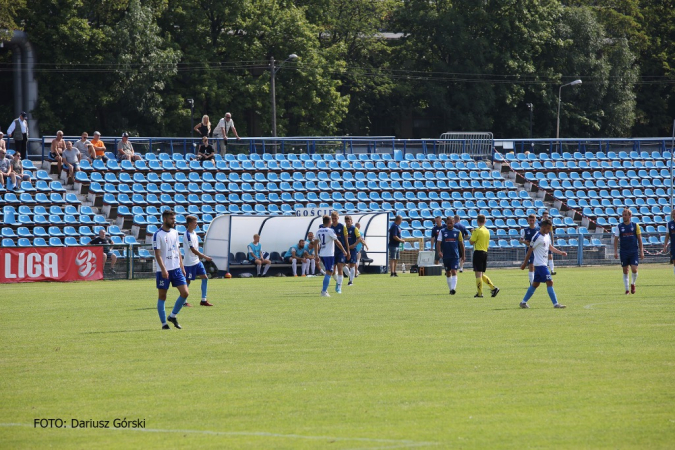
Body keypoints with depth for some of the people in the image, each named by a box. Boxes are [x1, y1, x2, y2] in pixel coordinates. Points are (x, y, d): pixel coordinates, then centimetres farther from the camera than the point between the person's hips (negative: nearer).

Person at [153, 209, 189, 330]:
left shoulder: (175, 233, 12)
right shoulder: (158, 235, -8)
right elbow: (157, 253, -13)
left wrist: (182, 266, 15)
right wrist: (163, 269, -22)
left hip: (176, 269, 6)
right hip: (163, 271, -6)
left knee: (185, 293, -3)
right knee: (162, 296, 0)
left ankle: (173, 316, 14)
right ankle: (164, 323, 8)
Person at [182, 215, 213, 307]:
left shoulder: (194, 233, 9)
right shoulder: (187, 235, -18)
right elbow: (193, 250, -21)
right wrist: (205, 257, -20)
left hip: (196, 261, 9)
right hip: (189, 262, -9)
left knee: (205, 277, 4)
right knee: (187, 281, 0)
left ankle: (203, 300, 8)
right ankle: (184, 302, 12)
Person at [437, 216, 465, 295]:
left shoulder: (457, 232, 4)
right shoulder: (442, 231, 2)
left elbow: (461, 243, 12)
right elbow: (438, 243, -4)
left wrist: (463, 255, 15)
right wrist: (439, 252, -21)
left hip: (455, 256, -2)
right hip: (446, 256, 2)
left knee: (454, 272, -15)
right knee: (448, 273, 11)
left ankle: (453, 288, -22)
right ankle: (451, 288, 23)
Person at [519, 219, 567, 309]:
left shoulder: (547, 235, 11)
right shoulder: (537, 237, -16)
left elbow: (550, 247, 24)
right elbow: (530, 250, -12)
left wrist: (561, 252, 15)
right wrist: (525, 263, -9)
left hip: (543, 264, 9)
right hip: (540, 264, -9)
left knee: (535, 284, 12)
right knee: (549, 282, -11)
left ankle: (523, 302, 19)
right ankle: (555, 304, -11)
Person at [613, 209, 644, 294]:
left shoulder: (635, 226, 2)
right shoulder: (619, 227, 2)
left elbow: (639, 239, 6)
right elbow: (616, 239, 3)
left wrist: (641, 251, 2)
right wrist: (615, 251, -6)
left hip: (634, 252, -1)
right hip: (624, 251, 1)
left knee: (634, 269, -11)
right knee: (625, 271, 3)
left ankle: (633, 284, 16)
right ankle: (627, 289, 12)